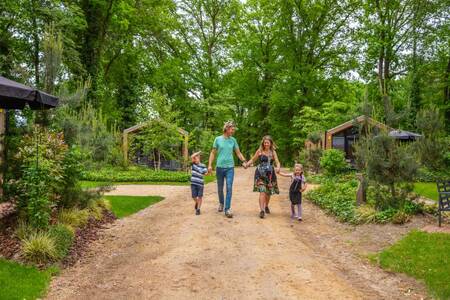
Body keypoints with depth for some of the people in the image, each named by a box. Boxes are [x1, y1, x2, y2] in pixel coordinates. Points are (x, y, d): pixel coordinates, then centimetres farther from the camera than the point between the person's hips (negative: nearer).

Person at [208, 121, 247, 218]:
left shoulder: (233, 140, 5)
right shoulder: (218, 139, 1)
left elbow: (238, 153, 8)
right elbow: (213, 153, 5)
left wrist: (244, 161, -7)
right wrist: (210, 165, -3)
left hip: (230, 167, 0)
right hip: (219, 167, 0)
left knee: (229, 188, -9)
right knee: (220, 188, 11)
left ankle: (227, 209, -7)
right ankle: (221, 203, 35)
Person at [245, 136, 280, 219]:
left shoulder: (273, 152, 6)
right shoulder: (259, 151, 1)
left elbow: (277, 162, -1)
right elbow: (252, 159, 8)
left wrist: (278, 168, -22)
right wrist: (246, 164, -8)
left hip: (270, 174, 3)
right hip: (261, 173, -3)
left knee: (269, 192, 14)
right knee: (262, 191, -16)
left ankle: (266, 206, 40)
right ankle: (262, 210, -18)